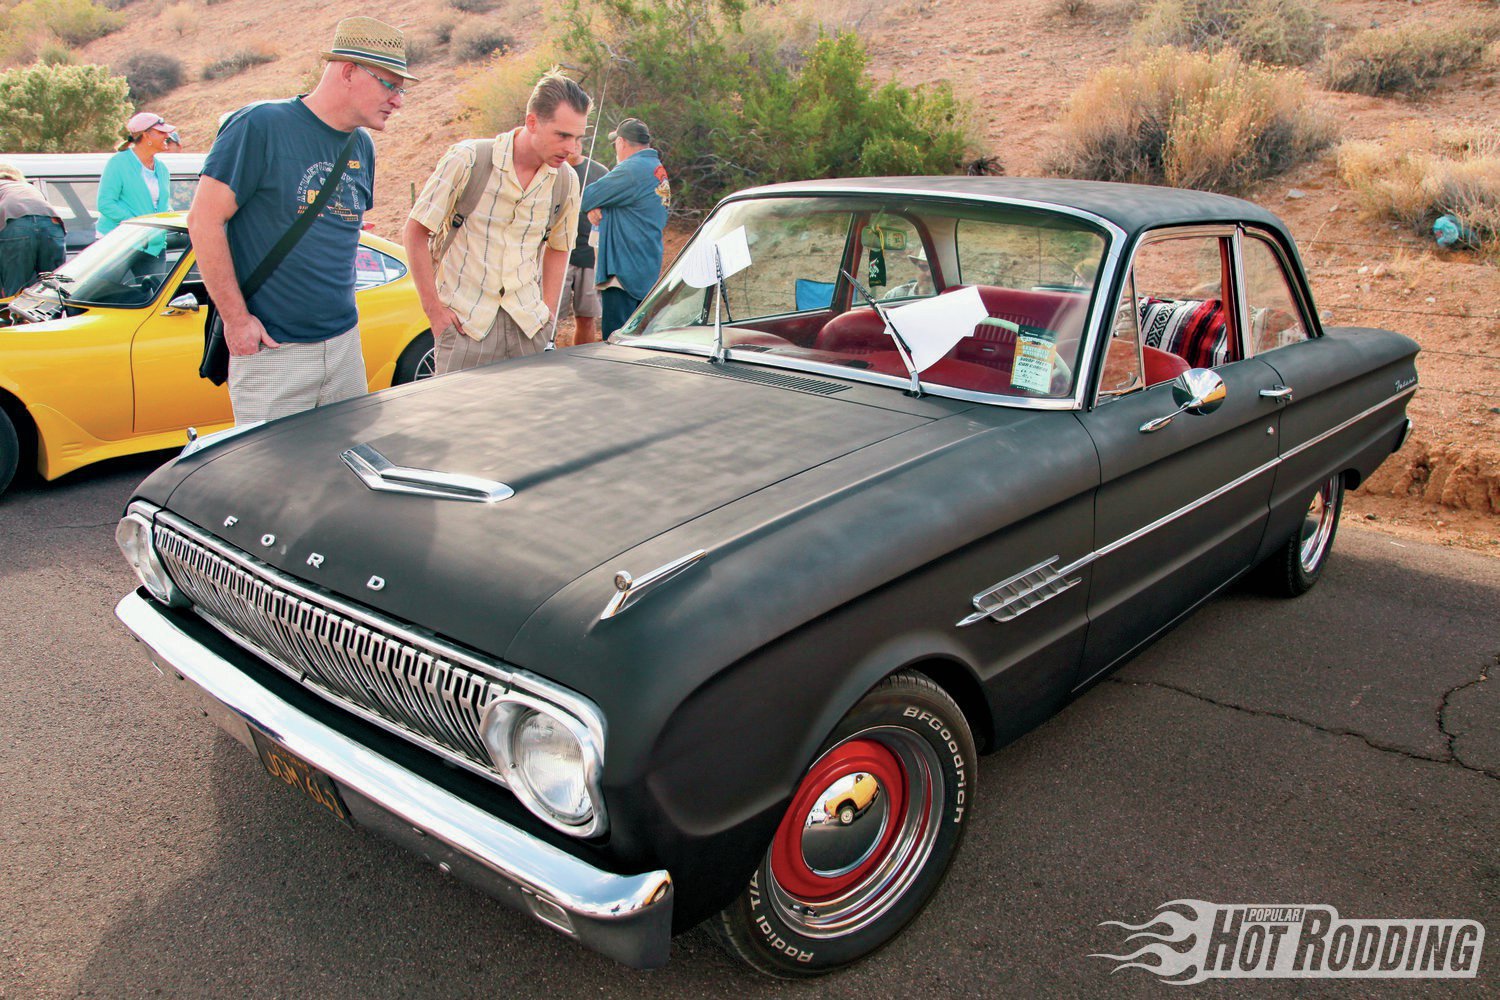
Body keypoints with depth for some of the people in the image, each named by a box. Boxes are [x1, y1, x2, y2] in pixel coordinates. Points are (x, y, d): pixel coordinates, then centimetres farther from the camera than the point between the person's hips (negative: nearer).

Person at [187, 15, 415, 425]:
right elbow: (204, 221, -11)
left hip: (345, 342, 6)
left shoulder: (362, 146, 9)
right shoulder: (261, 126, -11)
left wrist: (340, 305, 14)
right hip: (270, 348, -6)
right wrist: (236, 319, -13)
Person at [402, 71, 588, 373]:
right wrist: (433, 308, -7)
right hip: (465, 323, -3)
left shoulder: (566, 181, 4)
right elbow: (414, 233, -3)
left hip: (527, 326, 4)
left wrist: (549, 313, 10)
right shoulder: (467, 159, -8)